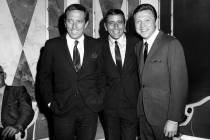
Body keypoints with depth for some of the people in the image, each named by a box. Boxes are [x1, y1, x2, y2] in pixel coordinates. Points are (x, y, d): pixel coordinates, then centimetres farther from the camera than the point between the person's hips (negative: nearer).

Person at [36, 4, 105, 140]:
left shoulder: (96, 46, 2)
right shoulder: (52, 45, -2)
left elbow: (101, 74, 10)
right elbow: (44, 76, 4)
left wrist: (100, 97, 1)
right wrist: (50, 101, -1)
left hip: (90, 109, 1)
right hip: (61, 110, -1)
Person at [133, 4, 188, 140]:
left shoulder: (172, 44, -15)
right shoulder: (138, 46, 8)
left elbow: (180, 84, -18)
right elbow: (142, 78, 9)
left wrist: (174, 120, -18)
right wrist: (140, 107, 1)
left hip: (163, 112, -6)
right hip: (143, 111, 6)